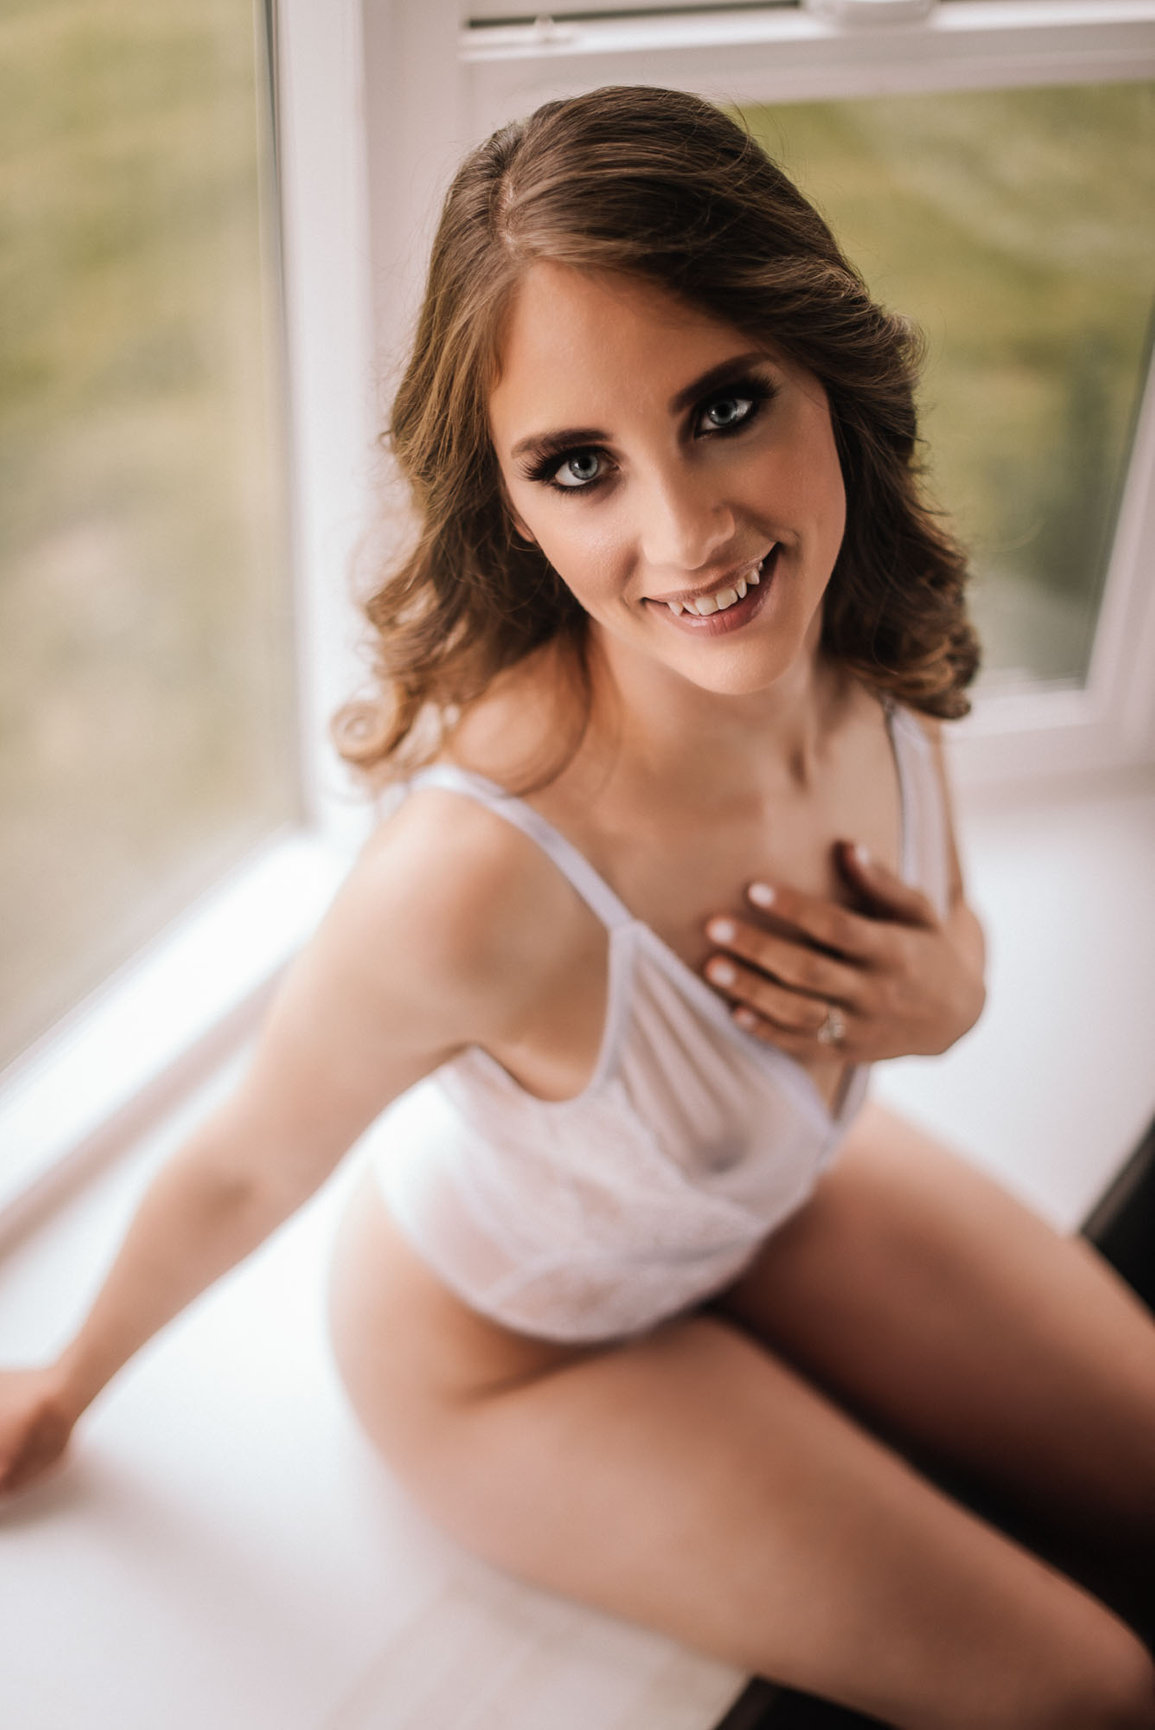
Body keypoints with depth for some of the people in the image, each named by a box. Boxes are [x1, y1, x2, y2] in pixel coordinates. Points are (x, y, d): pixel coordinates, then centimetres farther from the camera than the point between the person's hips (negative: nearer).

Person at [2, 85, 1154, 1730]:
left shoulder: (876, 656, -22)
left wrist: (940, 997, -24)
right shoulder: (481, 872, -43)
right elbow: (239, 1175, -22)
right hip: (514, 1344, -5)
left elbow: (947, 936, 0)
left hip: (790, 1190, 6)